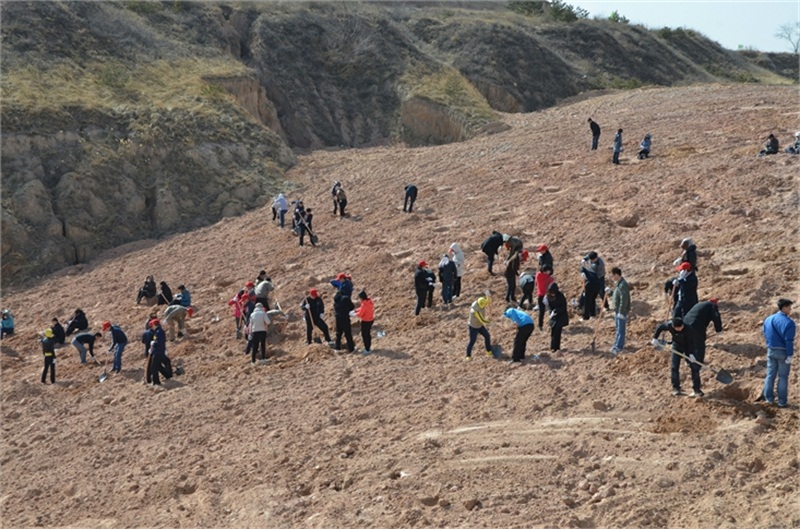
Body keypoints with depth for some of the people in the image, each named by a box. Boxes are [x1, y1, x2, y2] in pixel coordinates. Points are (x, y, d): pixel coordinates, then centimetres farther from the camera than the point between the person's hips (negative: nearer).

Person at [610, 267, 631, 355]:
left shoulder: (623, 285, -26)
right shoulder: (617, 283, 5)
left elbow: (624, 300, -26)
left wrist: (621, 312, -24)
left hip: (622, 311, -10)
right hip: (617, 310, 10)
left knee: (620, 330, -3)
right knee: (617, 328, 20)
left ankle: (618, 347, 2)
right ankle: (618, 344, 33)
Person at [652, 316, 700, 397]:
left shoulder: (689, 329, -34)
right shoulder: (669, 325, -27)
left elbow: (691, 342, -26)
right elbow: (659, 328, -7)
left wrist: (691, 354, -34)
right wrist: (655, 338, -5)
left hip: (688, 347, -2)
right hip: (677, 345, 2)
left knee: (694, 368, -6)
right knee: (674, 367, -1)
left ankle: (696, 389, 1)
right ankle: (676, 388, 12)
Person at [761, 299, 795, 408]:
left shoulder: (768, 320, 4)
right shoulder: (789, 323, -18)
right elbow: (789, 341, -19)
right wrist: (790, 355, -14)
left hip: (771, 351, 6)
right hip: (783, 352, -6)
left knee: (770, 375, 15)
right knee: (783, 377, 4)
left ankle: (769, 398, 21)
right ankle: (782, 401, 8)